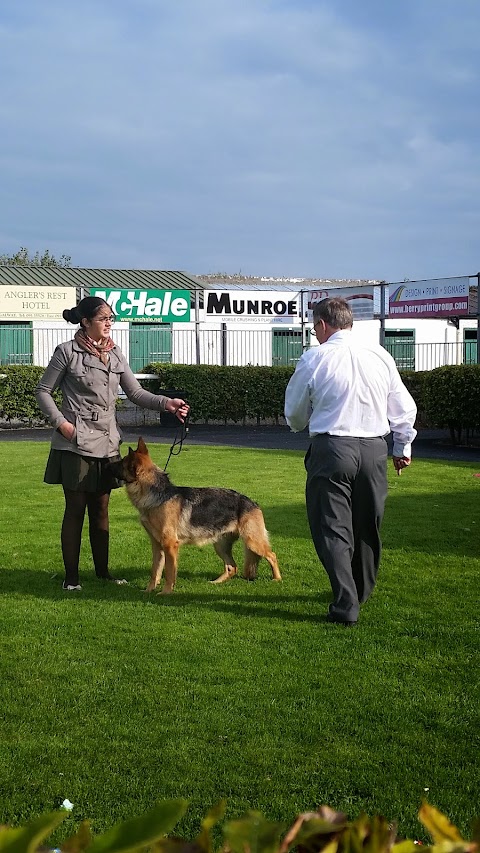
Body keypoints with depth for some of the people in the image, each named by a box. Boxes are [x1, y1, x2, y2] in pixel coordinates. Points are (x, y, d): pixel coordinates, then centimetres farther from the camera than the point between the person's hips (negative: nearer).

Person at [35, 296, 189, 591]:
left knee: (101, 508, 11)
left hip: (107, 441, 5)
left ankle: (102, 570, 21)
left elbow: (136, 392, 6)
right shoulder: (68, 352, -5)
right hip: (75, 441, -5)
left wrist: (166, 403, -9)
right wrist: (60, 422, -12)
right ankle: (71, 575, 8)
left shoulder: (116, 354, 10)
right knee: (76, 508, -1)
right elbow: (43, 391, 0)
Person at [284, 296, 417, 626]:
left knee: (333, 528, 2)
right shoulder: (380, 356, 4)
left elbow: (294, 413, 7)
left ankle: (346, 606, -4)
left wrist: (301, 426, 30)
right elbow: (404, 408, 10)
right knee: (368, 525, 18)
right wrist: (403, 447, 24)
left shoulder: (315, 358, -5)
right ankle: (361, 593, 35)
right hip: (374, 450, 4)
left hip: (331, 449, -4)